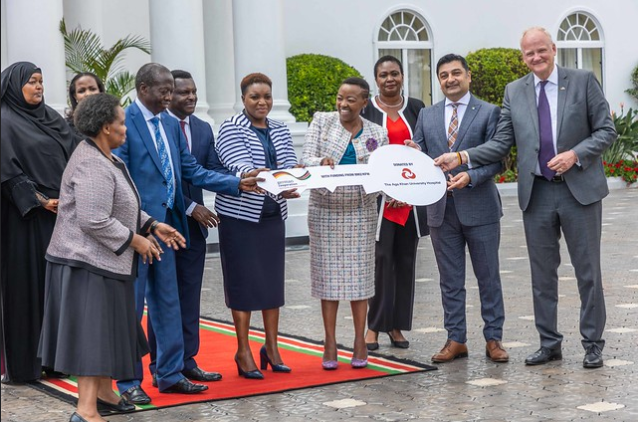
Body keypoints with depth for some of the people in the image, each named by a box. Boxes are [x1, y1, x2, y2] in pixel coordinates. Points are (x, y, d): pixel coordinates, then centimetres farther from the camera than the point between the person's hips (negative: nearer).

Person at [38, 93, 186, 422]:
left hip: (105, 261, 10)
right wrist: (135, 241, -16)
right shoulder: (91, 166, -21)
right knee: (92, 332, -8)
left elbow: (124, 207, 22)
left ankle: (103, 392, 31)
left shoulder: (108, 160, 13)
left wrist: (153, 226, 11)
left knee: (107, 330, 18)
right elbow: (94, 221, -26)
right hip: (87, 262, -10)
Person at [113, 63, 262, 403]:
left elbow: (192, 171, 12)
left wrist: (237, 184, 3)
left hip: (164, 225, 8)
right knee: (131, 305, 0)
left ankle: (169, 374, 22)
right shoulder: (123, 123, -11)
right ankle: (128, 382, 9)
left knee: (167, 302, 13)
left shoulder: (171, 126, 13)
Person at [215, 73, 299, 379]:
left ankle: (272, 347, 18)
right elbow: (240, 167, -20)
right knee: (243, 281, -1)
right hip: (240, 216, -5)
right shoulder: (231, 129, -6)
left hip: (273, 215, 5)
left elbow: (290, 166, 1)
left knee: (273, 279, 8)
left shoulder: (280, 131, 12)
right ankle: (243, 352, 6)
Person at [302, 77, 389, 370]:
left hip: (360, 211, 1)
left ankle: (360, 343, 13)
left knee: (359, 274, 3)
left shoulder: (377, 134, 5)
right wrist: (321, 162, -26)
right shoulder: (321, 122, 3)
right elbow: (306, 158, -5)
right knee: (328, 274, 2)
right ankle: (330, 344, 9)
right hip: (325, 210, 0)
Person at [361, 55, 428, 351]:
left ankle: (397, 325, 13)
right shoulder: (366, 110, 2)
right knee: (381, 257, -8)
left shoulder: (416, 109, 9)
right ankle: (374, 326, 0)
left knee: (405, 259, 5)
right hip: (377, 196, -3)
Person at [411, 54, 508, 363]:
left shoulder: (489, 113, 0)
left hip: (479, 207, -3)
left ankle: (493, 338, 12)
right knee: (450, 280, 8)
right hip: (441, 209, 3)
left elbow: (496, 159, -5)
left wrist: (471, 176, -20)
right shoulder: (427, 116, 12)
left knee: (488, 277, 4)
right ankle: (456, 340, 15)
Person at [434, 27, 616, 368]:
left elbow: (606, 130, -2)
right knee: (542, 273, 8)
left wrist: (575, 154, -16)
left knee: (588, 271, 3)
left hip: (580, 188, -3)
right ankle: (549, 344, 18)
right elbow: (502, 143, 6)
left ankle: (593, 344, 13)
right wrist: (462, 157, -6)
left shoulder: (583, 81, -1)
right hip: (537, 193, 3)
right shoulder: (514, 92, 8)